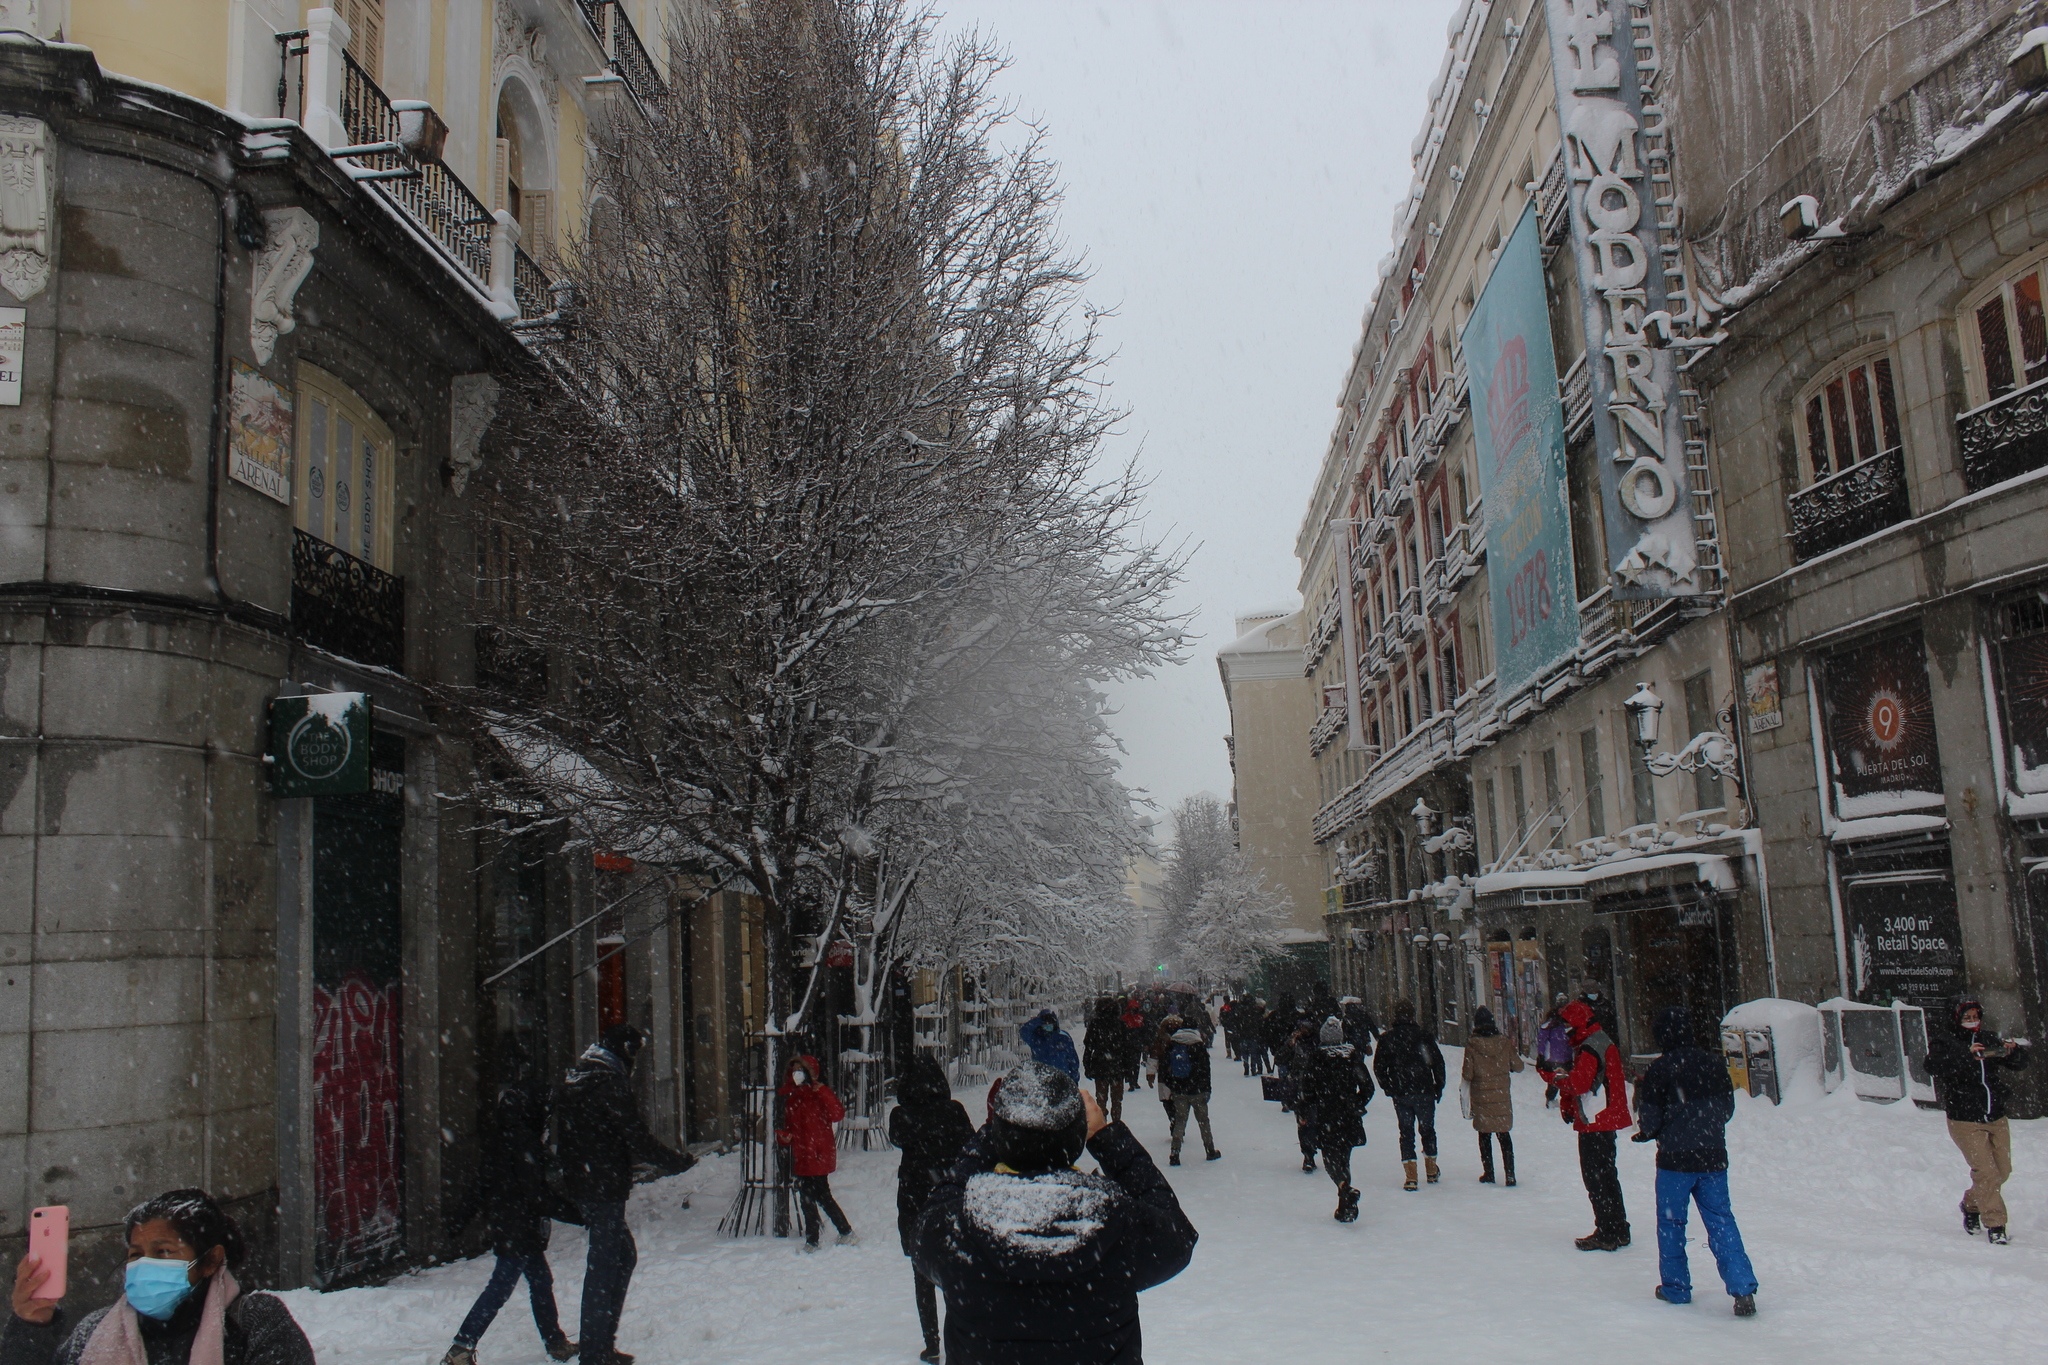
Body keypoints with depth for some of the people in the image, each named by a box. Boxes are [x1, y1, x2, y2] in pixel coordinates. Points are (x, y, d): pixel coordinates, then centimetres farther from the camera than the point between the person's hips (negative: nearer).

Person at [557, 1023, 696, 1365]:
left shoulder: (578, 1077, 14)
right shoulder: (608, 1080, -16)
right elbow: (634, 1135, -18)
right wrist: (675, 1161, -7)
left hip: (581, 1182, 10)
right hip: (603, 1187, -10)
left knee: (623, 1255, 18)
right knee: (604, 1263, -3)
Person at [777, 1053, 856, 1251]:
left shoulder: (818, 1092, -7)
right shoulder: (790, 1096, 13)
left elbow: (838, 1114, -20)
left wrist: (824, 1092, -30)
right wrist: (783, 1136, 0)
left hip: (819, 1154, -7)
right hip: (801, 1156, 7)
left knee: (822, 1195, -5)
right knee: (806, 1198, 10)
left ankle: (847, 1233, 7)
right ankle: (811, 1241, 20)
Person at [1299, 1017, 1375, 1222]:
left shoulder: (1315, 1061, -9)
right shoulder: (1353, 1059, -1)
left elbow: (1308, 1094, -7)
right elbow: (1367, 1087, 1)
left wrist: (1313, 1111, 11)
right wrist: (1357, 1106, 15)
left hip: (1326, 1121, -4)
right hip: (1350, 1120, 4)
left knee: (1331, 1160, 5)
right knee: (1343, 1159, 16)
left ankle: (1346, 1189, -24)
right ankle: (1345, 1209, 18)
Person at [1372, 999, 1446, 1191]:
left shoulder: (1387, 1038, 0)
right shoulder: (1422, 1034, -5)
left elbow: (1379, 1067, 2)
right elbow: (1438, 1061, -5)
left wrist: (1388, 1088, 14)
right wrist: (1439, 1086, 5)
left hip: (1400, 1094, 1)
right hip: (1424, 1091, -1)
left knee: (1406, 1132, 6)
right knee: (1427, 1129, 15)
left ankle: (1410, 1176, 0)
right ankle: (1432, 1171, 24)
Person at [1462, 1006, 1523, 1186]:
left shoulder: (1472, 1044, -12)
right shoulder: (1505, 1043, -6)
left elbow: (1468, 1074, -10)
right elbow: (1517, 1066, 3)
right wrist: (1516, 1051, 21)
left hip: (1481, 1096, -2)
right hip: (1502, 1096, 2)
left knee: (1485, 1135, 11)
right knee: (1503, 1134, 12)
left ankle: (1488, 1173, 14)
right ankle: (1509, 1173, 6)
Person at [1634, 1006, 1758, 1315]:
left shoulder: (1659, 1070, -13)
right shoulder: (1715, 1065, -1)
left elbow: (1650, 1120, -8)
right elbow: (1727, 1110, 11)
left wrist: (1646, 1132, 14)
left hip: (1674, 1161, -3)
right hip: (1713, 1159, 3)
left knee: (1671, 1223, 11)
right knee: (1721, 1222, 7)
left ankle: (1675, 1287, 17)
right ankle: (1742, 1288, -5)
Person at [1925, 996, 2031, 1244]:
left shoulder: (1988, 1039, 9)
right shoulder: (1944, 1040, -7)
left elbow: (2018, 1064, 10)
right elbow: (1933, 1065, -25)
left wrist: (2013, 1051, -13)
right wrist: (1966, 1055, -39)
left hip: (1996, 1119, 6)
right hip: (1965, 1121, -6)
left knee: (2002, 1170, 13)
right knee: (1986, 1172, -11)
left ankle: (1971, 1204, 36)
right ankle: (1994, 1224, 0)